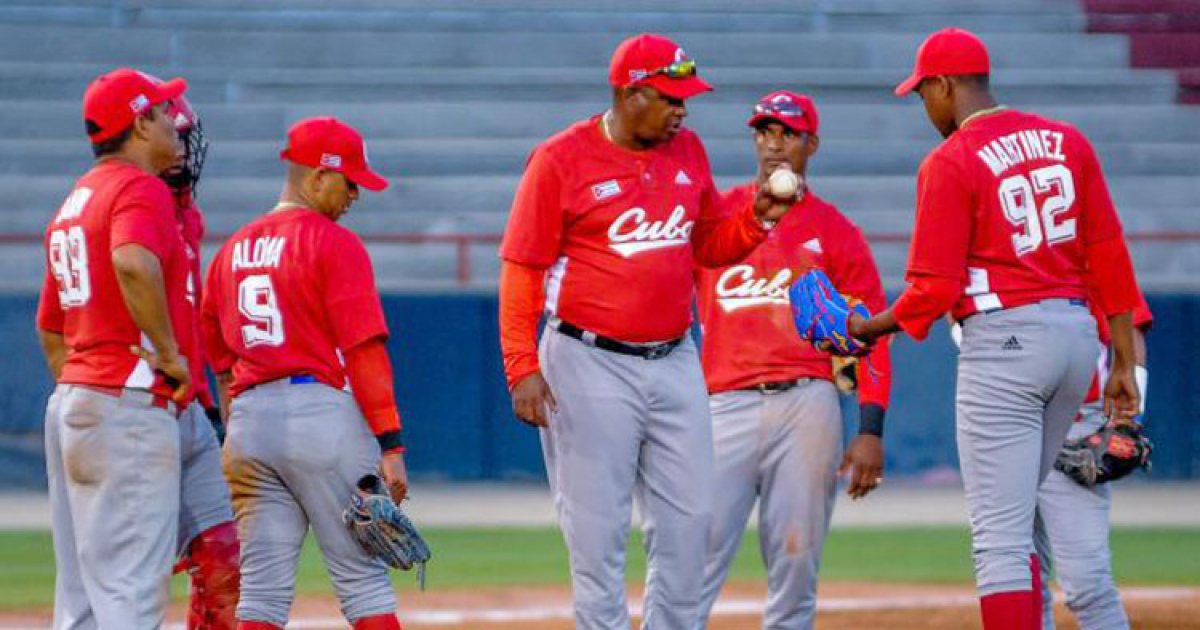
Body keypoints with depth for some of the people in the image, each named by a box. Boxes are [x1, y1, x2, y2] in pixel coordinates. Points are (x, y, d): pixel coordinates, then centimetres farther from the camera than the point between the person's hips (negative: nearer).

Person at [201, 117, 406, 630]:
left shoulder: (231, 251, 16)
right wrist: (390, 445, -12)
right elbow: (364, 351, -11)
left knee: (262, 586, 4)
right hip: (322, 412, -6)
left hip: (248, 419, 6)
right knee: (363, 577, -2)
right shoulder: (334, 244, -5)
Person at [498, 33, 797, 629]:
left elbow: (710, 244, 19)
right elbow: (520, 272, -7)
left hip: (674, 362, 6)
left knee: (688, 518, 5)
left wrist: (757, 219, -2)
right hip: (591, 366, -6)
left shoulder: (687, 151, 8)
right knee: (597, 529, -3)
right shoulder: (561, 160, -8)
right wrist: (522, 369, -15)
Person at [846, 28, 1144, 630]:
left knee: (999, 534, -6)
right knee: (1013, 520, 20)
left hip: (1003, 342, -7)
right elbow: (1109, 253, 9)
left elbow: (934, 288, -11)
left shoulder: (949, 163, -8)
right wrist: (1122, 362, 12)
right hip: (1077, 332, 7)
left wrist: (871, 329, 7)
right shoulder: (1066, 142, 11)